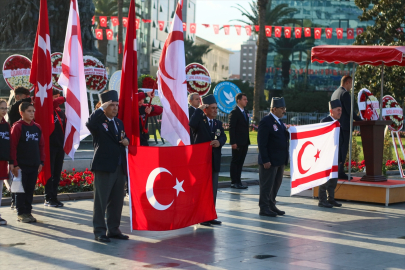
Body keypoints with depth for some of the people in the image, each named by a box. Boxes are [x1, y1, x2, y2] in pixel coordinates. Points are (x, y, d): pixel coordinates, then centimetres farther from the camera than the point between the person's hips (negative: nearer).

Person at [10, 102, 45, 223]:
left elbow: (41, 145, 14)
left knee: (30, 189, 9)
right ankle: (21, 213, 8)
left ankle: (28, 211, 18)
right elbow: (13, 146, -10)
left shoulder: (37, 127, 10)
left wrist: (41, 162, 8)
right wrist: (14, 164, -13)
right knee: (21, 189, 1)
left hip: (34, 165, 5)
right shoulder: (17, 127, -7)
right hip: (21, 165, -5)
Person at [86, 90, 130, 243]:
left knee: (117, 201, 13)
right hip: (104, 167, -7)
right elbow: (89, 124, -30)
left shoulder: (119, 122, 17)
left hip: (120, 167, 7)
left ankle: (113, 229, 22)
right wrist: (101, 109, -23)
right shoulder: (99, 121, -7)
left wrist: (126, 141, 5)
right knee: (101, 201, -1)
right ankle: (99, 231, 5)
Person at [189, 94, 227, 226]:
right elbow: (191, 124, -29)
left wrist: (219, 142, -19)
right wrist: (199, 109, -22)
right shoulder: (200, 121, -7)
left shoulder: (218, 123, 12)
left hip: (214, 162, 6)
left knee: (213, 189, 11)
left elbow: (223, 136, 3)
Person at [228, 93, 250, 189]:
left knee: (240, 162, 11)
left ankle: (238, 182, 16)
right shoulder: (234, 112, -12)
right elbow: (231, 128, -15)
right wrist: (233, 142, -20)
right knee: (235, 162, 0)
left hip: (244, 142, 8)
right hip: (238, 143, -8)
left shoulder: (245, 112, 14)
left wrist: (247, 141, 15)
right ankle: (234, 182, 5)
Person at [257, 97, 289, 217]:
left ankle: (271, 206, 26)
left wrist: (287, 130, 7)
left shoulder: (280, 121, 14)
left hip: (280, 161, 9)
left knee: (276, 185, 16)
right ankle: (264, 208, 7)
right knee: (267, 185, -1)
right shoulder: (266, 121, -14)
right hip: (270, 161, -9)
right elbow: (262, 143, -18)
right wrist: (265, 160, -21)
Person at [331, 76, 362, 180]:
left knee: (338, 148, 12)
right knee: (343, 149, -7)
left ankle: (335, 171, 13)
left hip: (336, 125, 9)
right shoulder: (345, 93, -12)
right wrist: (360, 120, -8)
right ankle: (340, 172, -7)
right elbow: (349, 111, -17)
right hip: (344, 125, -9)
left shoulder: (335, 93, 16)